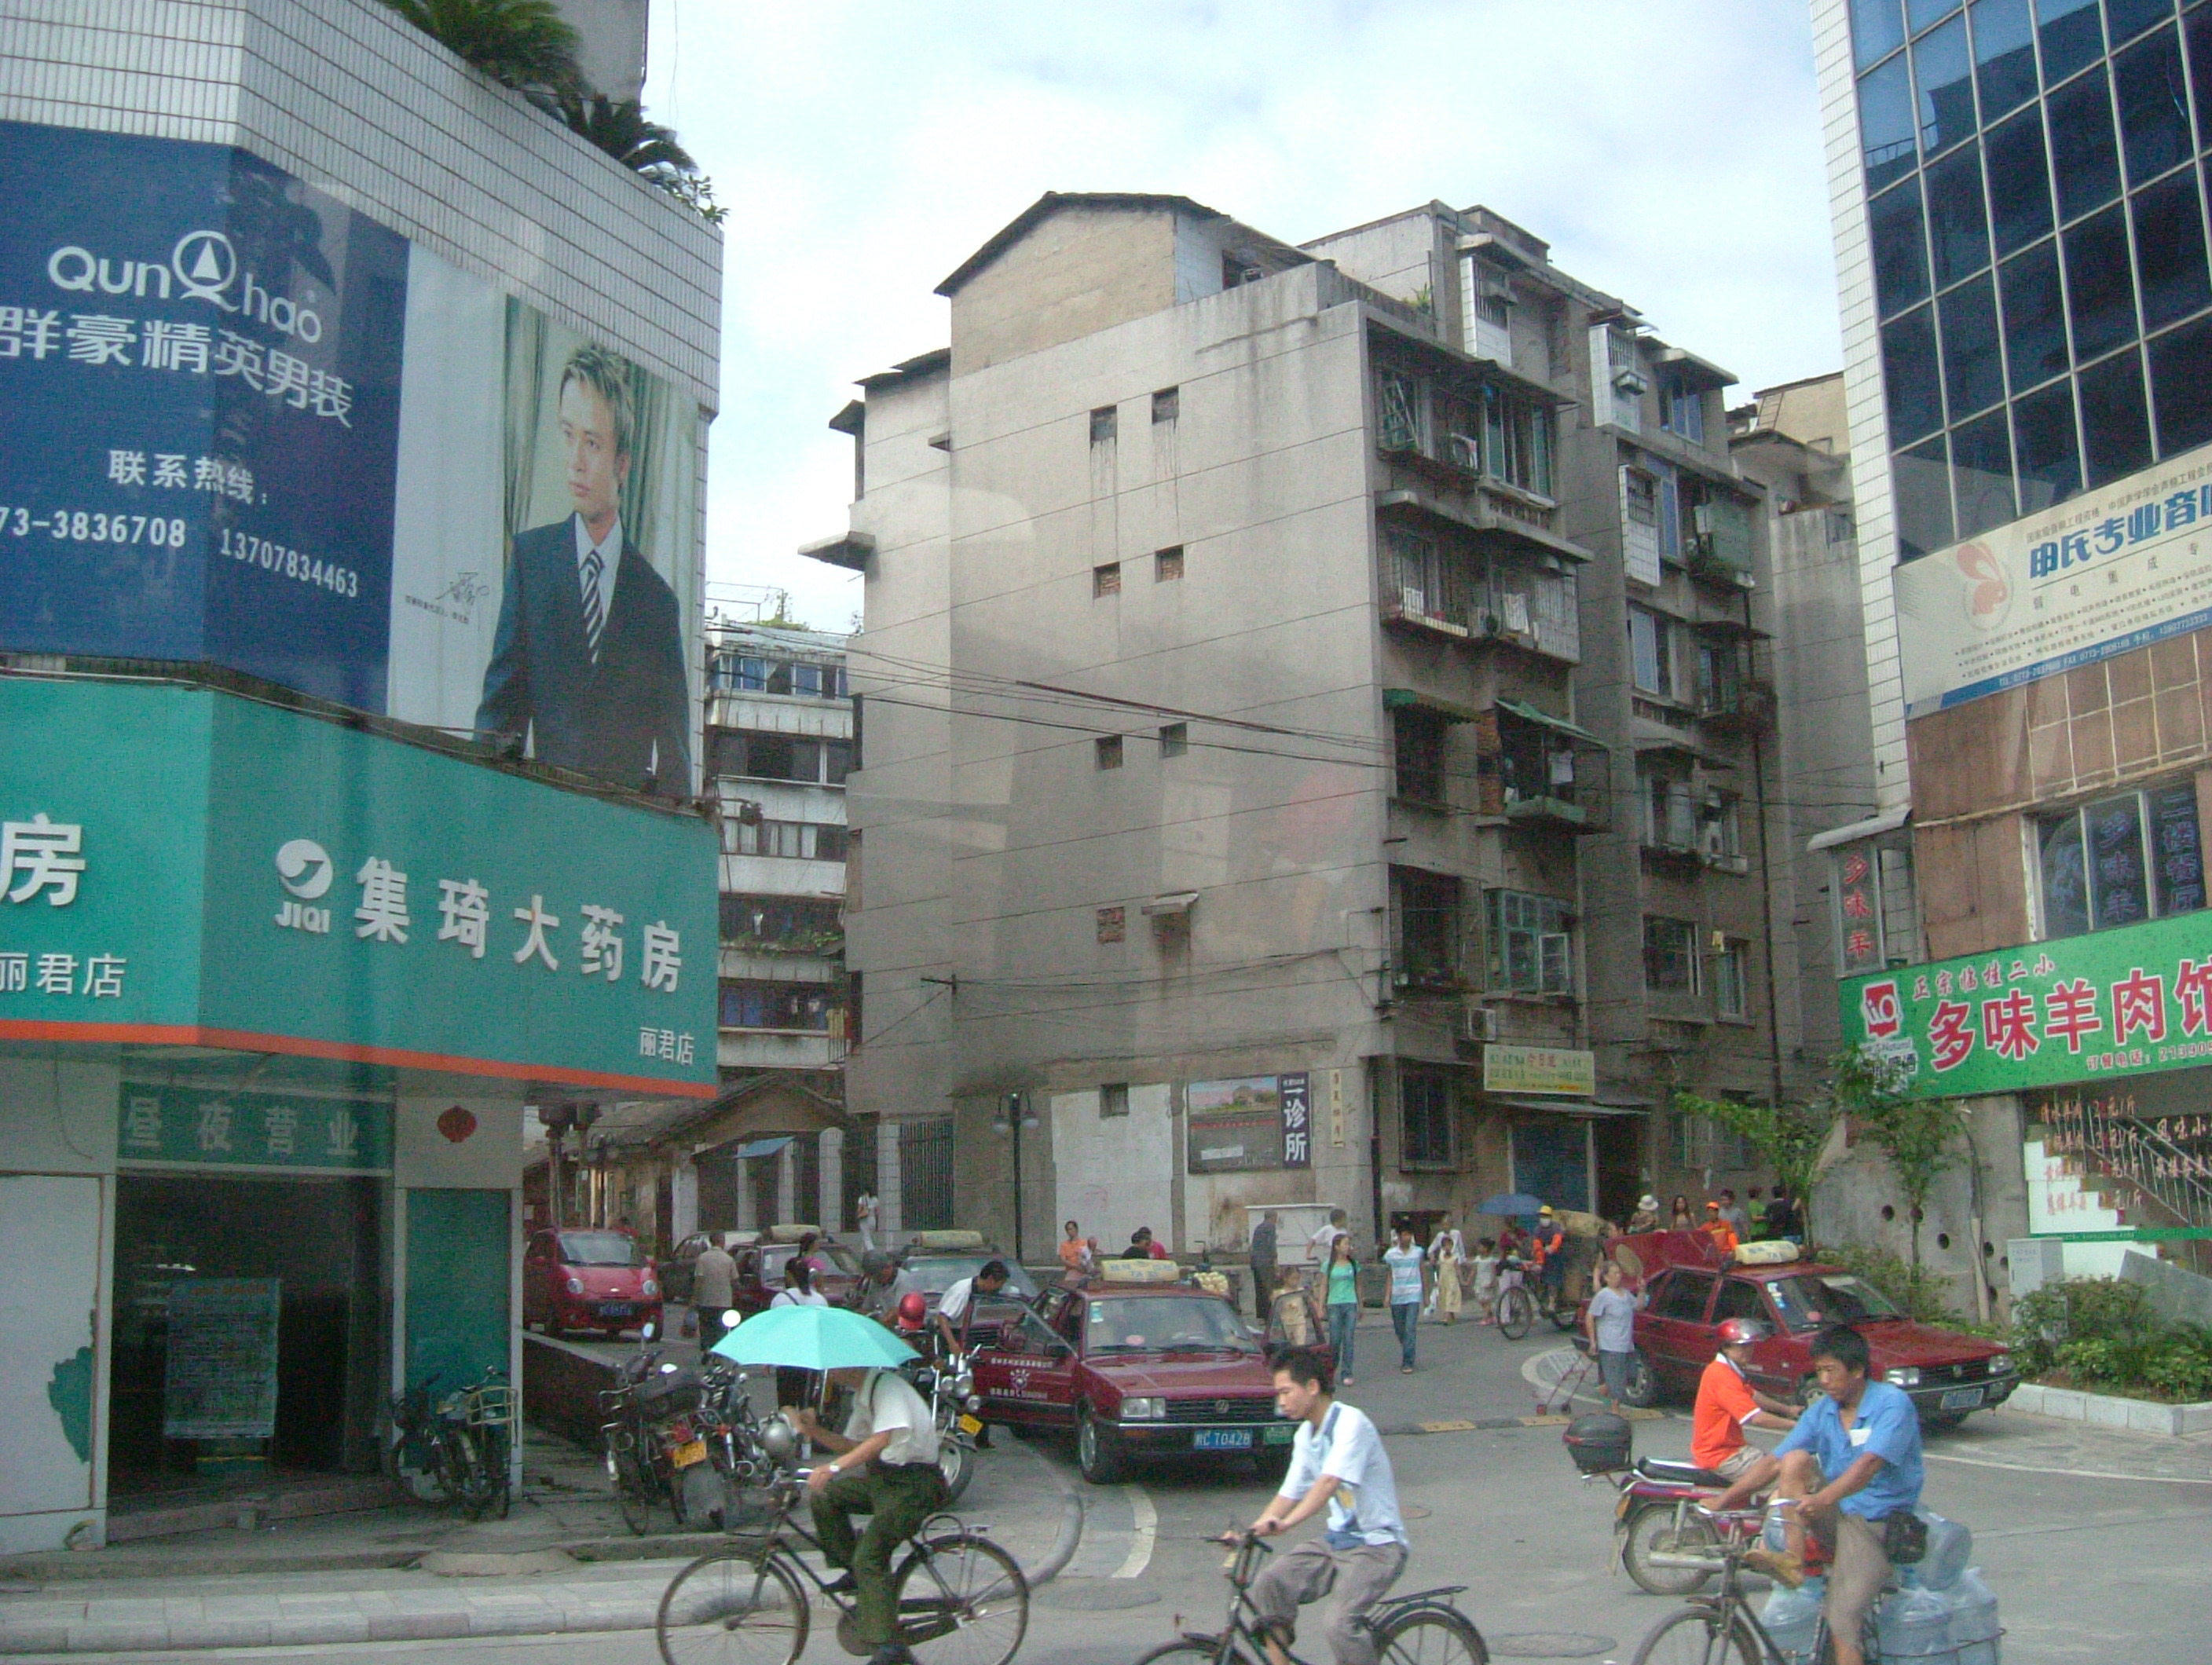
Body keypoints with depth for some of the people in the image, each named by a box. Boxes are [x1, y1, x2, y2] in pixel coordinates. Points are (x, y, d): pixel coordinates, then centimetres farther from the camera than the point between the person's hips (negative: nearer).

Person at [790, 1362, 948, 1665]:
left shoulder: (887, 1386, -17)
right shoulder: (862, 1396, 14)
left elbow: (882, 1439, -31)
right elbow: (853, 1445, 16)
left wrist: (834, 1467, -38)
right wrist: (813, 1430, 1)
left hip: (915, 1484, -10)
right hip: (884, 1478, 10)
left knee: (869, 1555, -19)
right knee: (824, 1494, 1)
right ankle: (853, 1572, 9)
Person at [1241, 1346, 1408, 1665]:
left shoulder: (1350, 1422, -17)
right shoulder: (1305, 1435, 9)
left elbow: (1330, 1482, -31)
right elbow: (1289, 1494, 10)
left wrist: (1286, 1523, -43)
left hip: (1377, 1545, -8)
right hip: (1337, 1540, 8)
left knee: (1338, 1623, -27)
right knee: (1269, 1584, -14)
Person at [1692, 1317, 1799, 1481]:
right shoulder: (1722, 1375, -22)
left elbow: (1753, 1396, 26)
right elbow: (1756, 1418, -25)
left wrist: (1787, 1409, 22)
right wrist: (1793, 1424, -18)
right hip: (1720, 1455, -11)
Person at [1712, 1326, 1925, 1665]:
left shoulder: (1892, 1403, -13)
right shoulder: (1821, 1411, 6)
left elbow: (1870, 1463, -29)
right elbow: (1773, 1462, 2)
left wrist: (1823, 1499, -45)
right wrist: (1723, 1500, -9)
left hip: (1872, 1522, -6)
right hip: (1832, 1514, 6)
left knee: (1842, 1620, -20)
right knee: (1795, 1459, -16)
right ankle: (1793, 1561, -18)